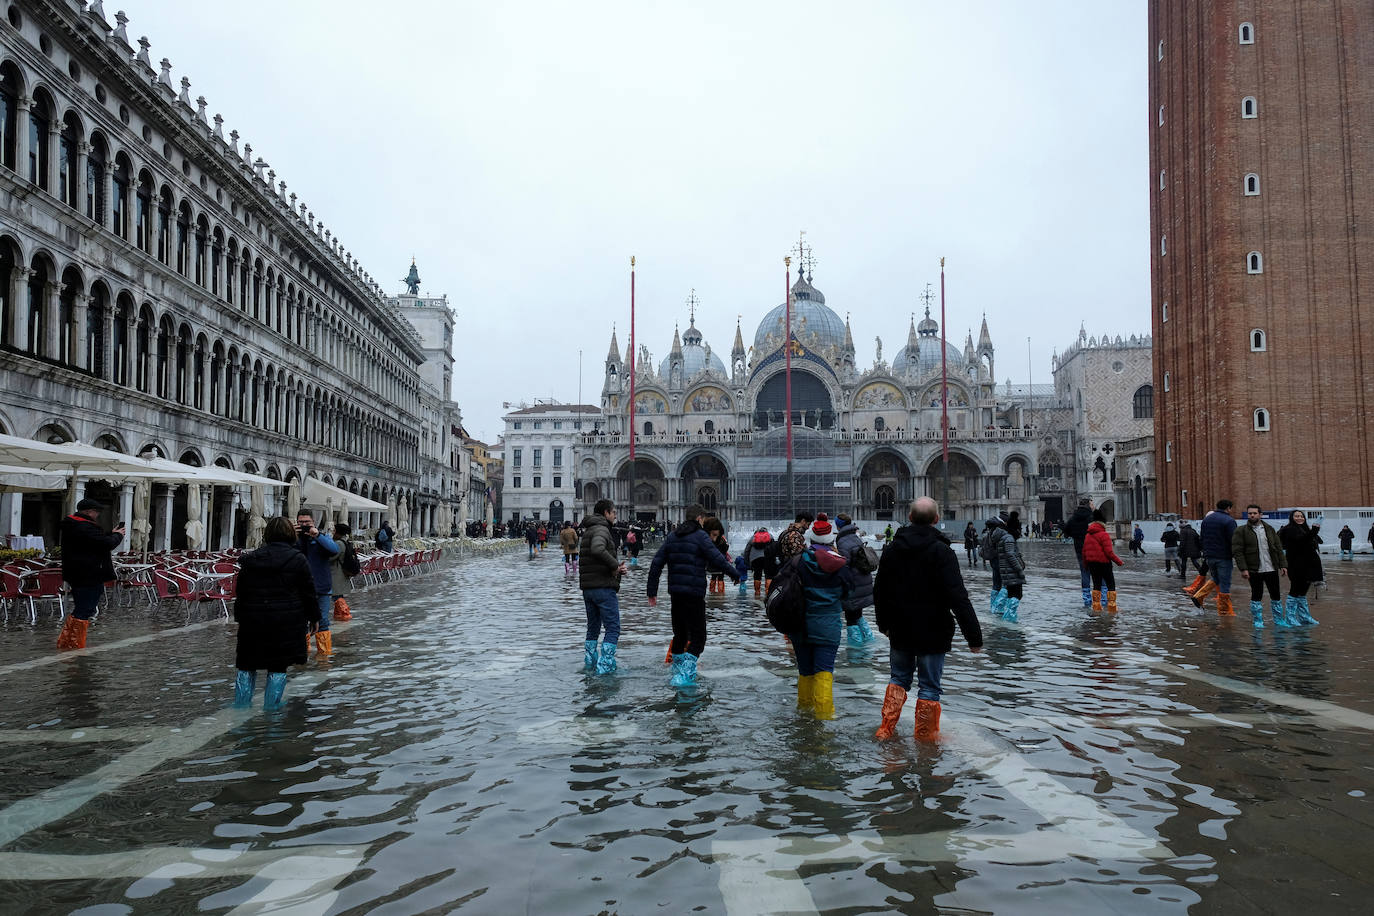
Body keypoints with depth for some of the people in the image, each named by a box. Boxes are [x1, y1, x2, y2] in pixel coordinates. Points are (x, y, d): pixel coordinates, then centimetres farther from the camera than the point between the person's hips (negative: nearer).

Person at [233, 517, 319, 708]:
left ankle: (240, 703, 17)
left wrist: (240, 617, 17)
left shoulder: (250, 559, 6)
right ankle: (271, 707, 7)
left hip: (252, 621, 3)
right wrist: (313, 619, 7)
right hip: (286, 623, -3)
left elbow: (241, 592, 10)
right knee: (278, 667, 6)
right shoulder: (298, 559, -4)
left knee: (247, 665, 15)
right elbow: (309, 594, -2)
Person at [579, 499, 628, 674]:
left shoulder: (588, 530, 19)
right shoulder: (601, 529, -12)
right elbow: (598, 549, -33)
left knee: (593, 628, 18)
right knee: (613, 628, -3)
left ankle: (589, 663, 21)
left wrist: (617, 567, 5)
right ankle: (605, 665, -8)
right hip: (603, 586, -9)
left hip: (587, 587, 9)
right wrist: (615, 565, -18)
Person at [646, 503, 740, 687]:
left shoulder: (672, 537, 13)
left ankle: (677, 671, 28)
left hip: (675, 593, 7)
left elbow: (656, 564, 11)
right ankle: (685, 674, -12)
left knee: (679, 634, 19)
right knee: (698, 637, -1)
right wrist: (736, 575, -1)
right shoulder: (701, 536, -6)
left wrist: (652, 591, 15)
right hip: (694, 594, -7)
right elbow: (718, 560, -14)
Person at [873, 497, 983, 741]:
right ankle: (925, 737, 14)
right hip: (933, 632, -5)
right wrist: (974, 636, -15)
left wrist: (884, 624, 26)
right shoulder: (942, 552, -15)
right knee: (929, 686, 6)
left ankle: (886, 729, 18)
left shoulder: (892, 550, 2)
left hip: (900, 632, 5)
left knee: (898, 678, 19)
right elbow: (958, 599, -20)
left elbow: (879, 591, 12)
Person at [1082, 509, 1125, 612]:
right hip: (1103, 563, -6)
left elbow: (1084, 551, 12)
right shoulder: (1104, 535, -12)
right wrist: (1119, 561, -9)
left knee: (1096, 584, 14)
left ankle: (1096, 606, 13)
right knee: (1111, 584, 3)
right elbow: (1109, 552, -17)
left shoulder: (1088, 535, 9)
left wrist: (1086, 563, 23)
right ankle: (1111, 606, -1)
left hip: (1092, 564, 6)